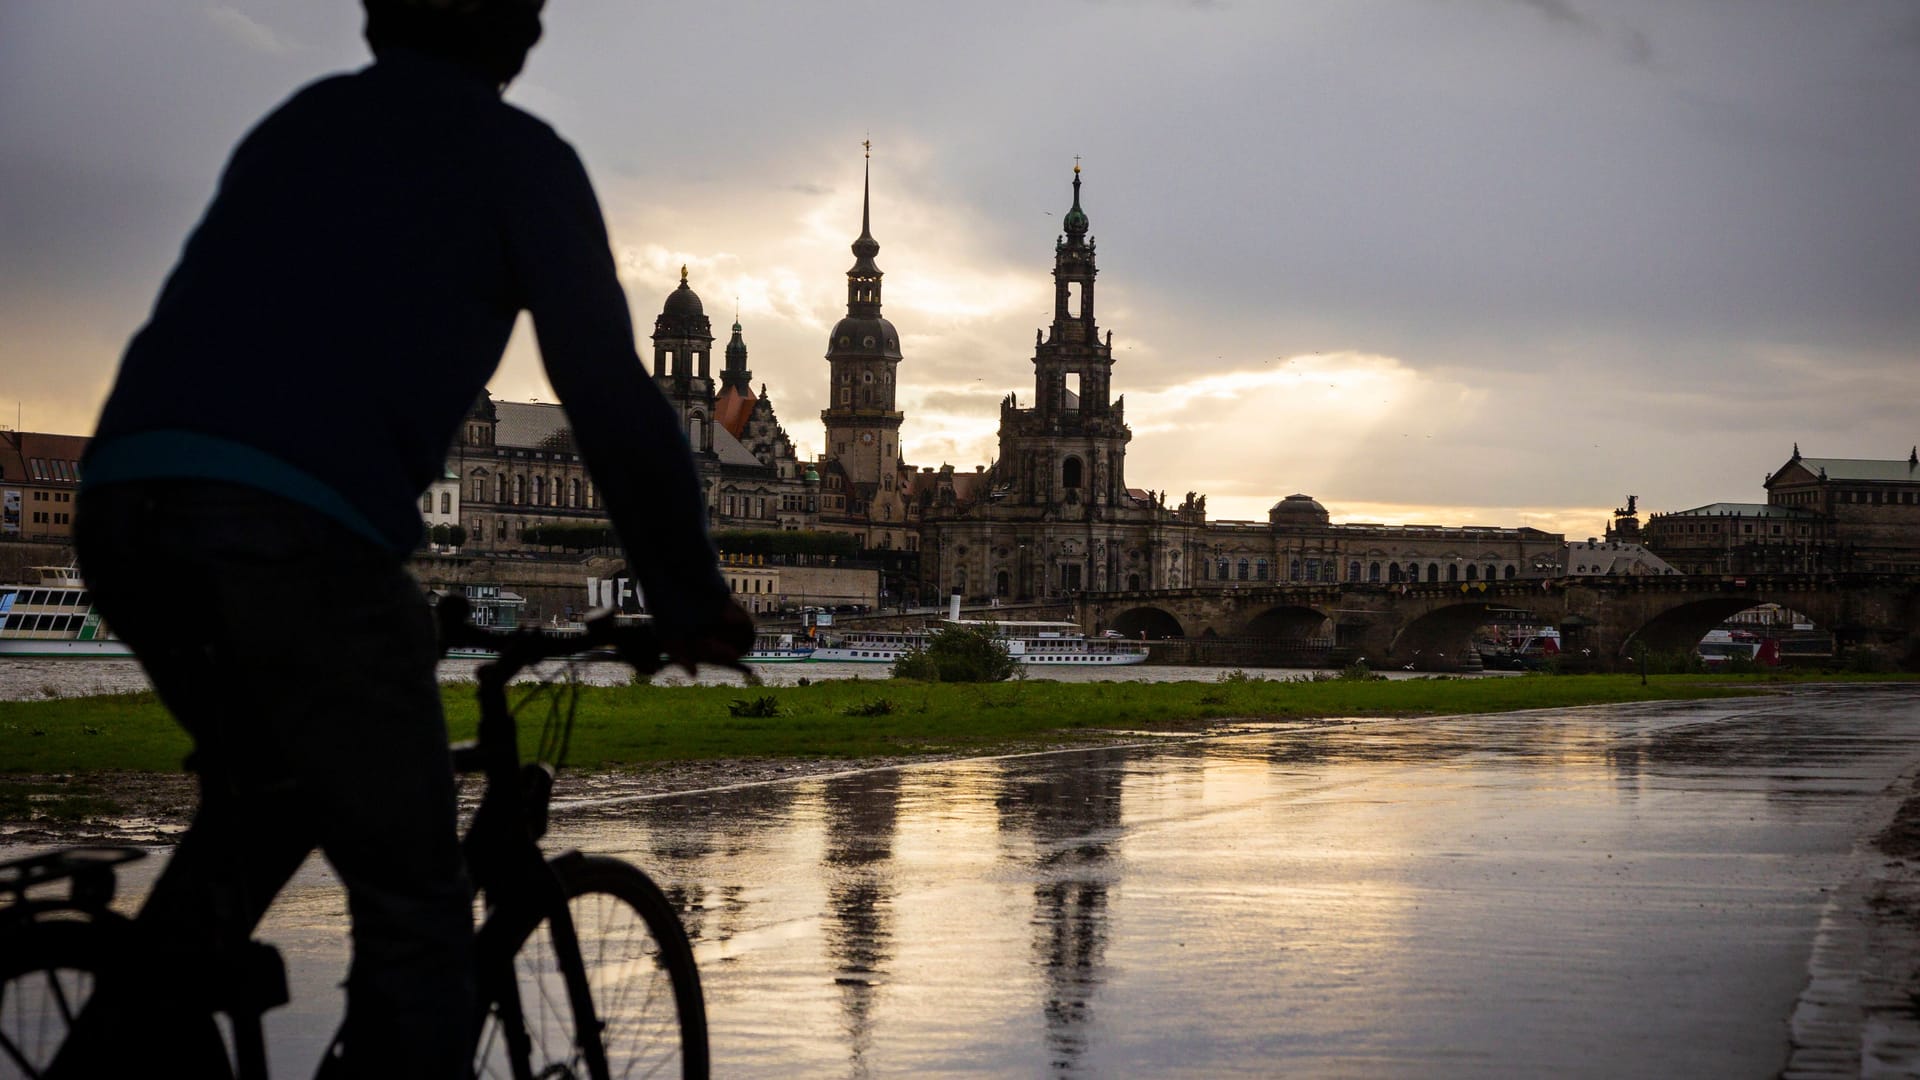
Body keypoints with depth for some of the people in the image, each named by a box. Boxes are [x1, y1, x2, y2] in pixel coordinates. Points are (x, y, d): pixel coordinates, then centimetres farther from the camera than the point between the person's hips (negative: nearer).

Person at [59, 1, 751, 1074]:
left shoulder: (298, 123, 28)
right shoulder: (517, 153, 10)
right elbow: (611, 393, 4)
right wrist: (696, 602, 14)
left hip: (122, 500, 7)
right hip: (294, 527, -7)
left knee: (261, 801, 30)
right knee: (414, 908, 3)